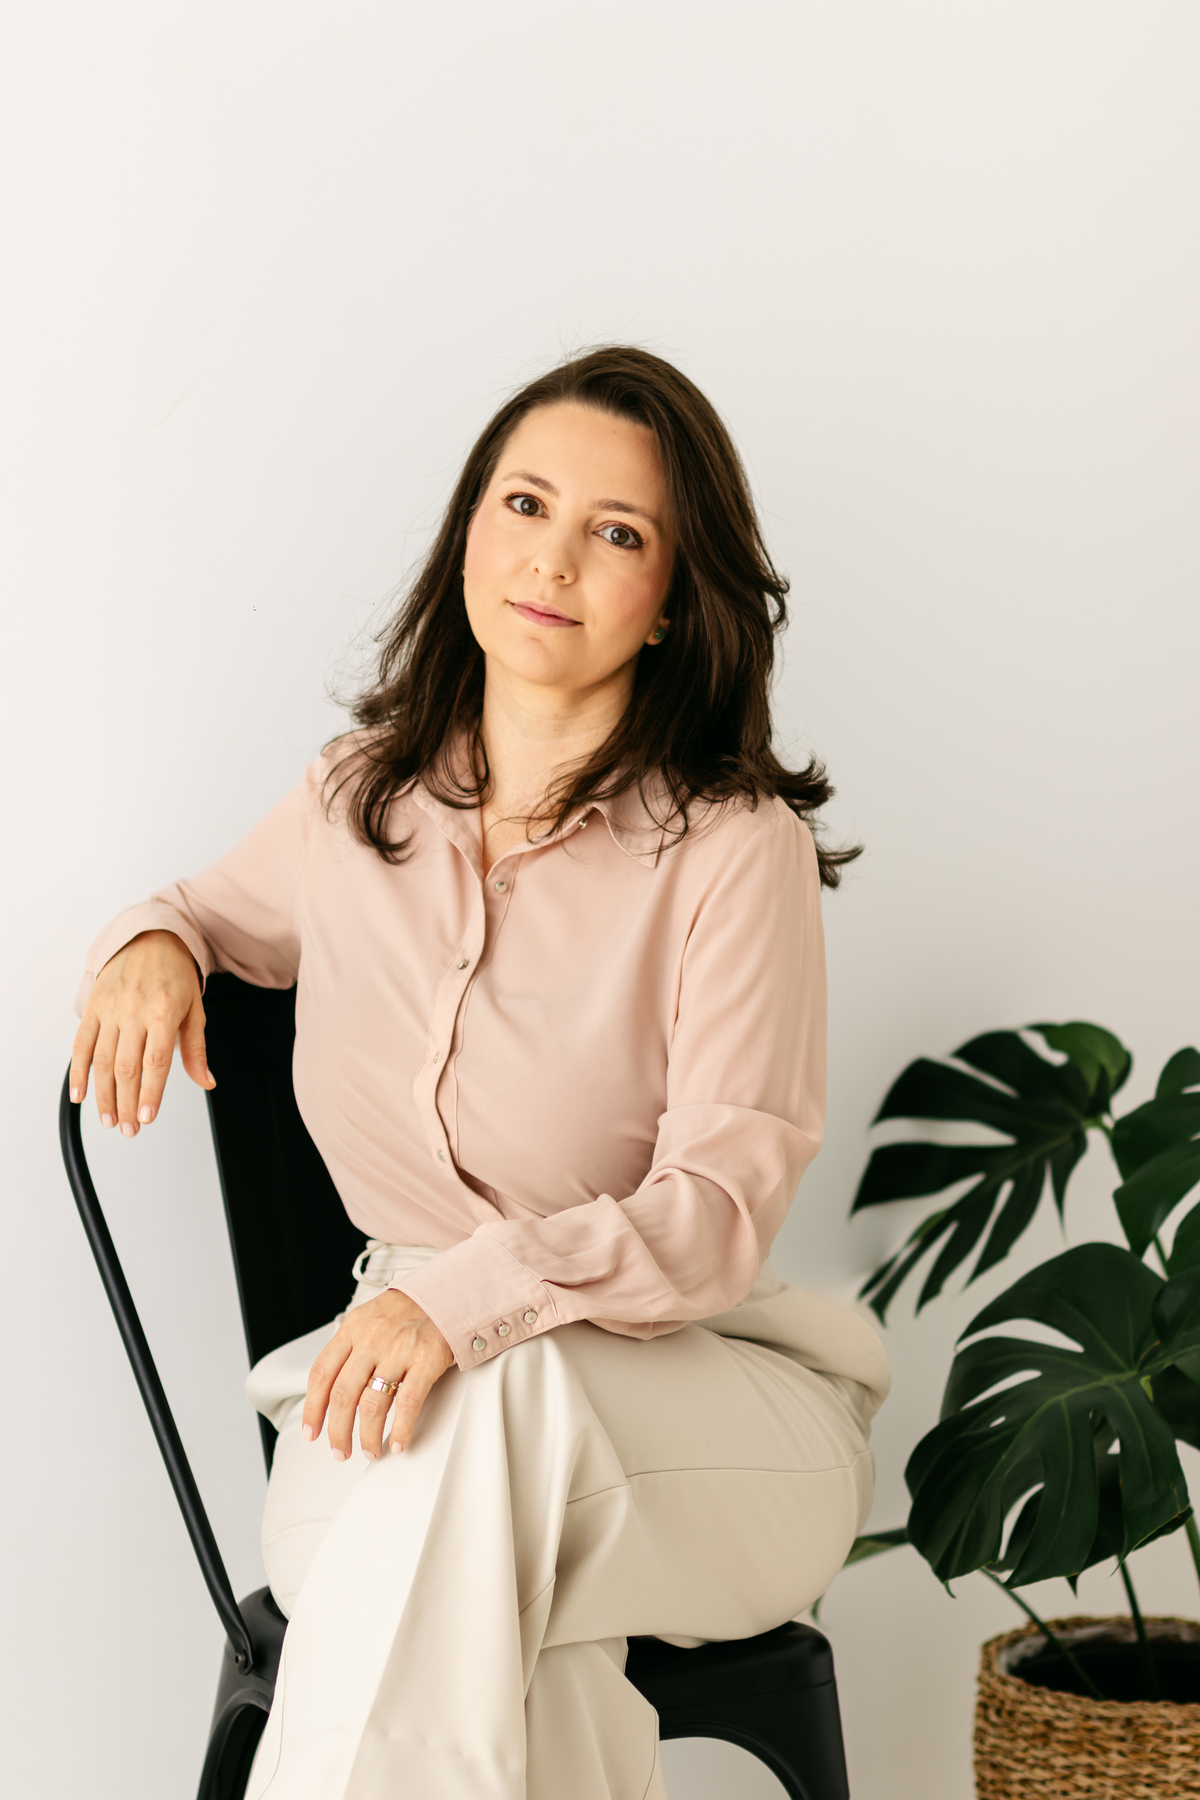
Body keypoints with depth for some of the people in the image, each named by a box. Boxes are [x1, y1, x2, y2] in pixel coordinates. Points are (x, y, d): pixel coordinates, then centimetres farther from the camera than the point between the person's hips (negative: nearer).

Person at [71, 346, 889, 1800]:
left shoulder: (735, 847, -9)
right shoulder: (363, 795, 7)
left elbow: (719, 1201, -15)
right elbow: (225, 910, 29)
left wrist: (473, 1293, -31)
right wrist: (153, 943, 2)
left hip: (707, 1378, -2)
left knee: (496, 1393, -38)